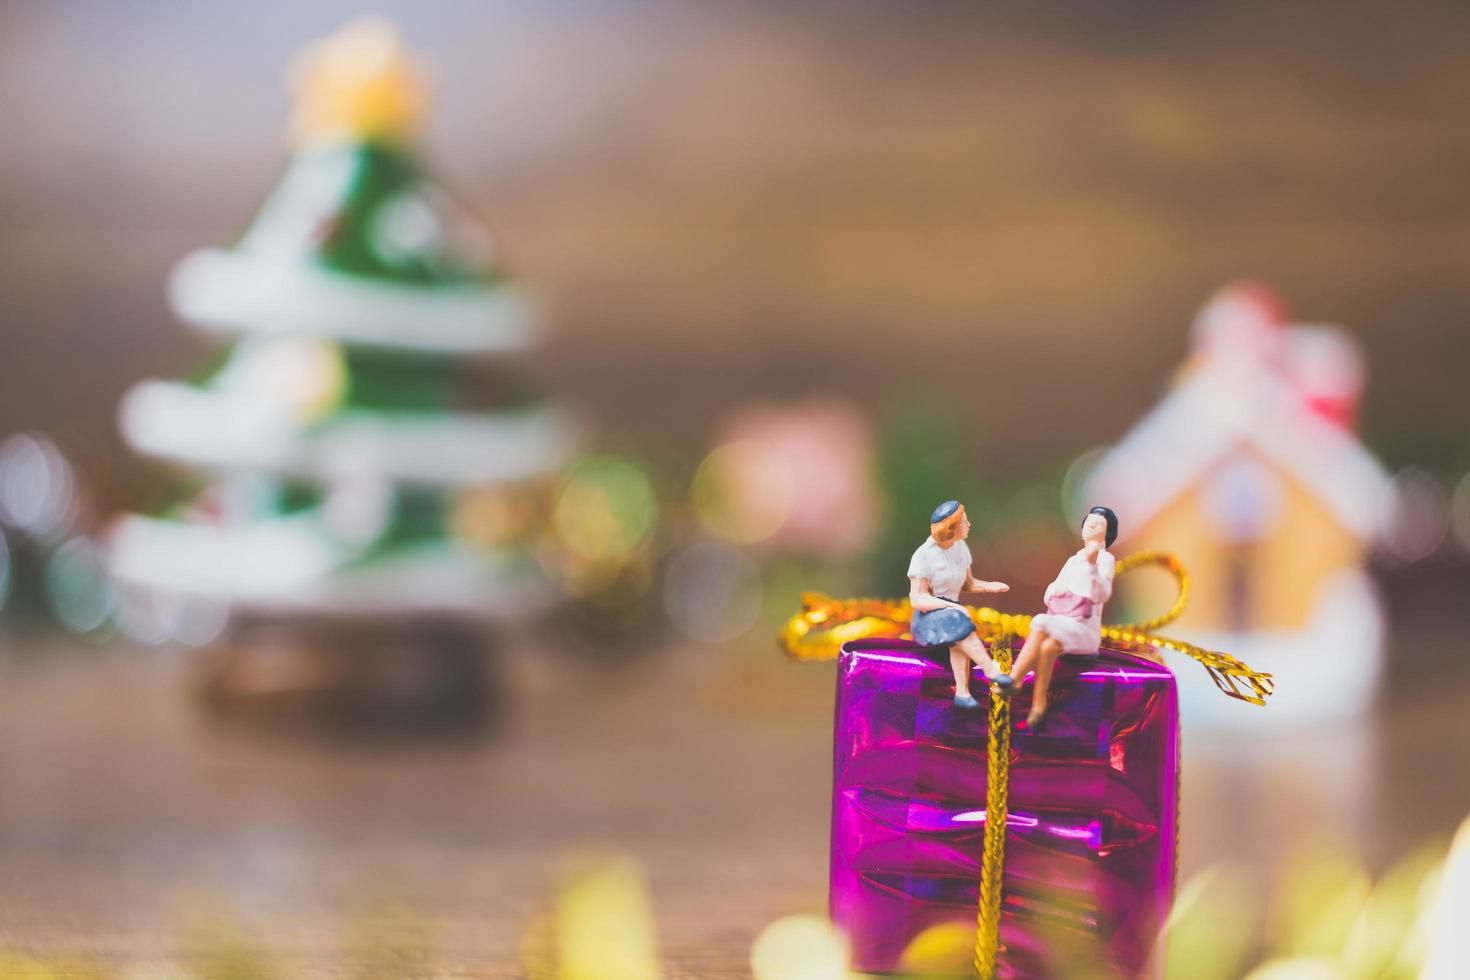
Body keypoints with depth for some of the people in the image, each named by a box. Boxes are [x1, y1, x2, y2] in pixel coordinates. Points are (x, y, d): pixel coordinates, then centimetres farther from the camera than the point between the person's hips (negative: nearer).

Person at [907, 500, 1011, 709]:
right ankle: (992, 672, -43)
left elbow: (968, 584, 20)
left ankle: (962, 692, -45)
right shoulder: (923, 556, -12)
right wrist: (949, 605, -29)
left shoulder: (960, 548, 7)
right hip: (927, 618, -4)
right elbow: (917, 600, -16)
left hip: (951, 613, 4)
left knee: (958, 635, -34)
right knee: (957, 623, -38)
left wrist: (989, 586, -1)